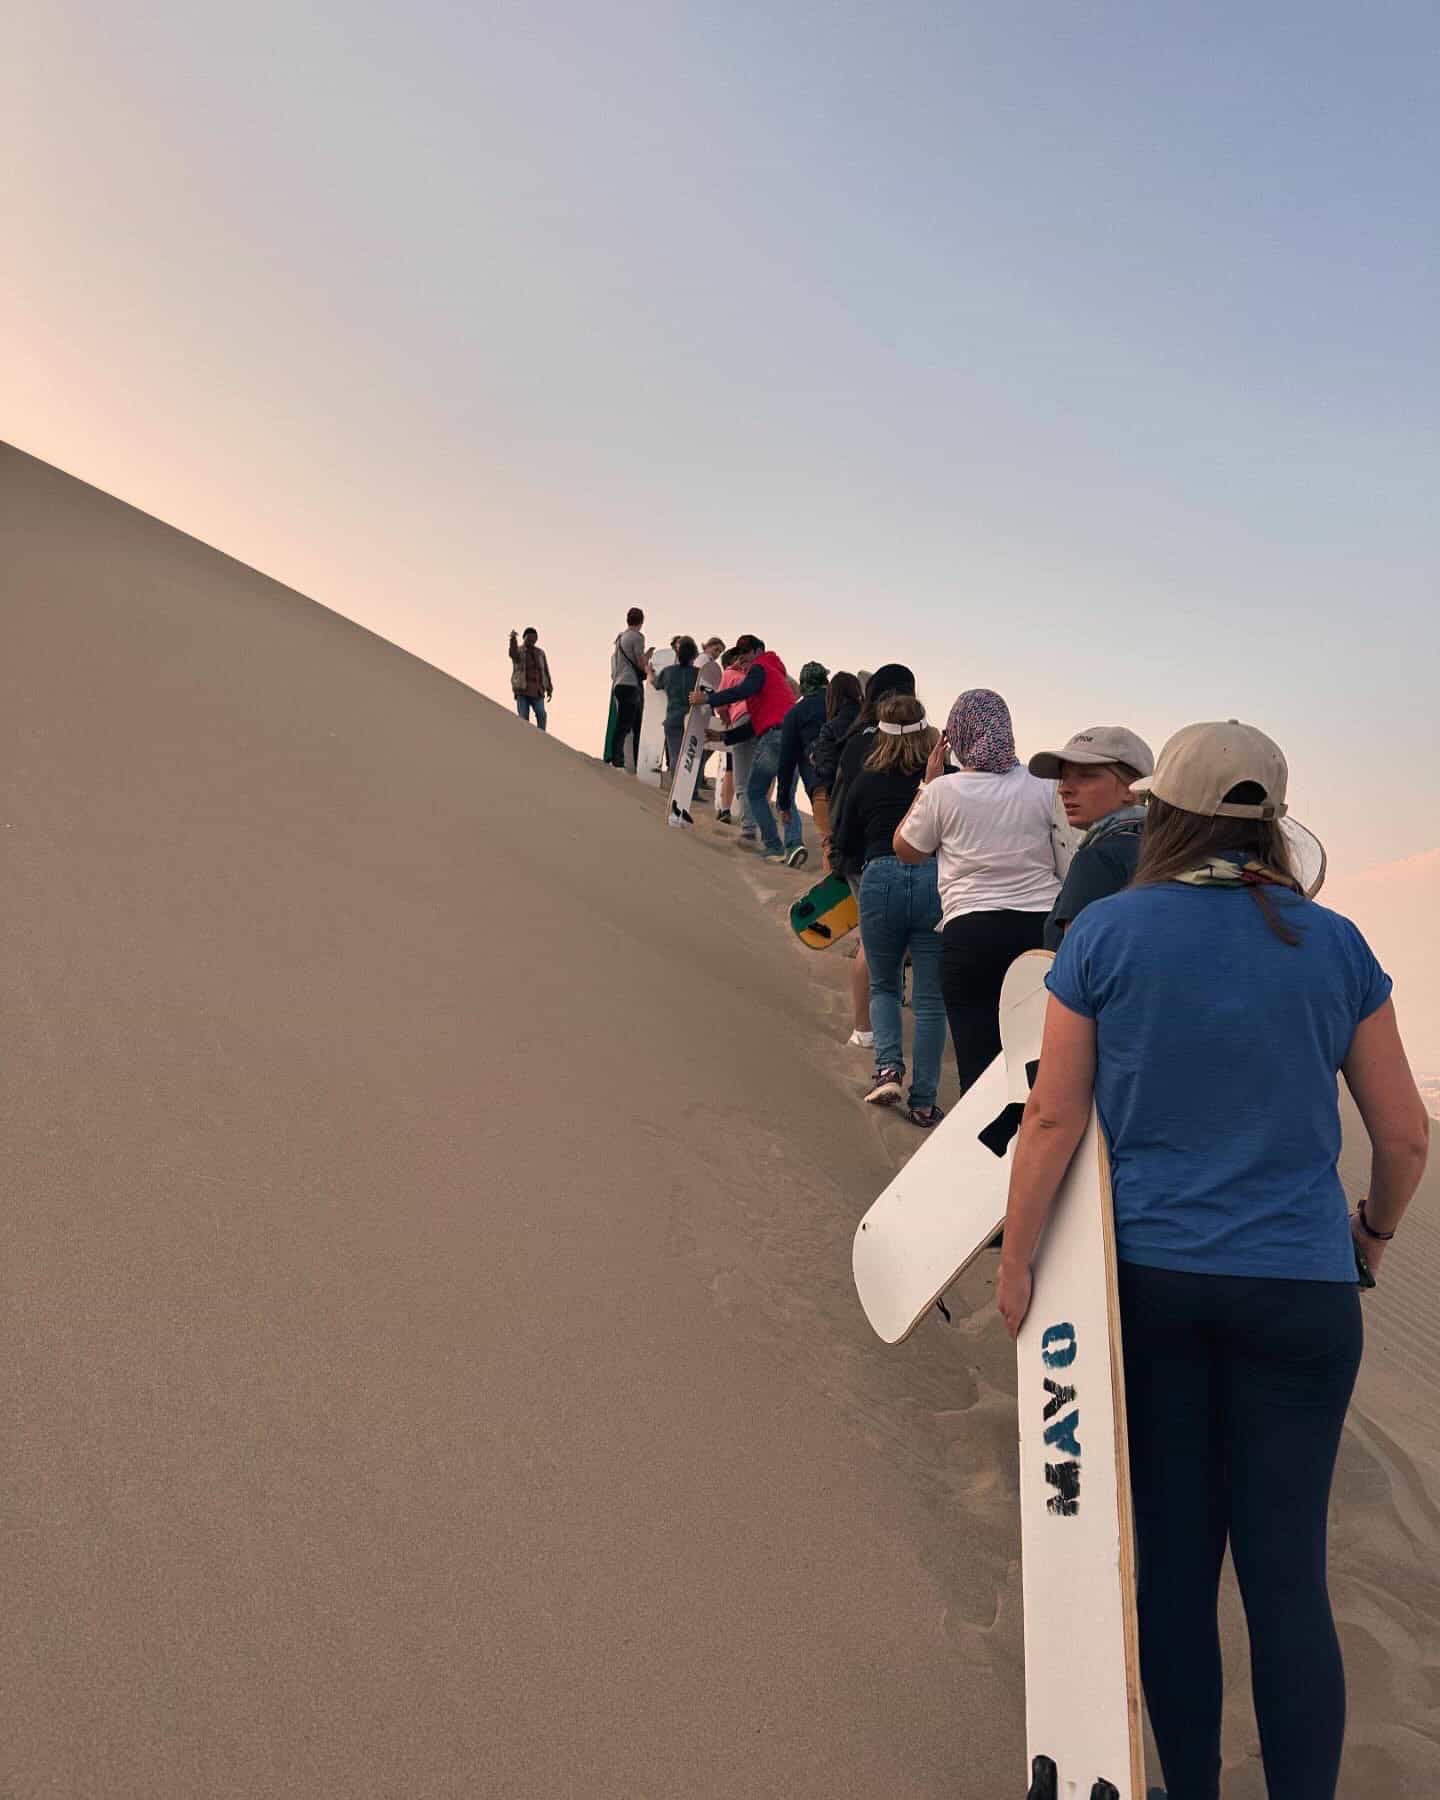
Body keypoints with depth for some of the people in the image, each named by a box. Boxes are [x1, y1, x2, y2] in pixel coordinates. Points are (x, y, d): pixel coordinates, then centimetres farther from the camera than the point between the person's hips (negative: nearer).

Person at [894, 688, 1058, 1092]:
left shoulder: (943, 791, -4)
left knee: (978, 1058, 3)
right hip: (1043, 927, 3)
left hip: (972, 932, -3)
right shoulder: (1043, 785, 3)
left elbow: (905, 850, 10)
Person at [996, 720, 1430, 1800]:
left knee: (1174, 1559, 12)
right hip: (1299, 1287, 1)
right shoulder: (1335, 946, -1)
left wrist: (1015, 1263, 2)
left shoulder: (1105, 933, -6)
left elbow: (1055, 1119, -7)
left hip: (1148, 1276, 0)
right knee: (1288, 1571, 9)